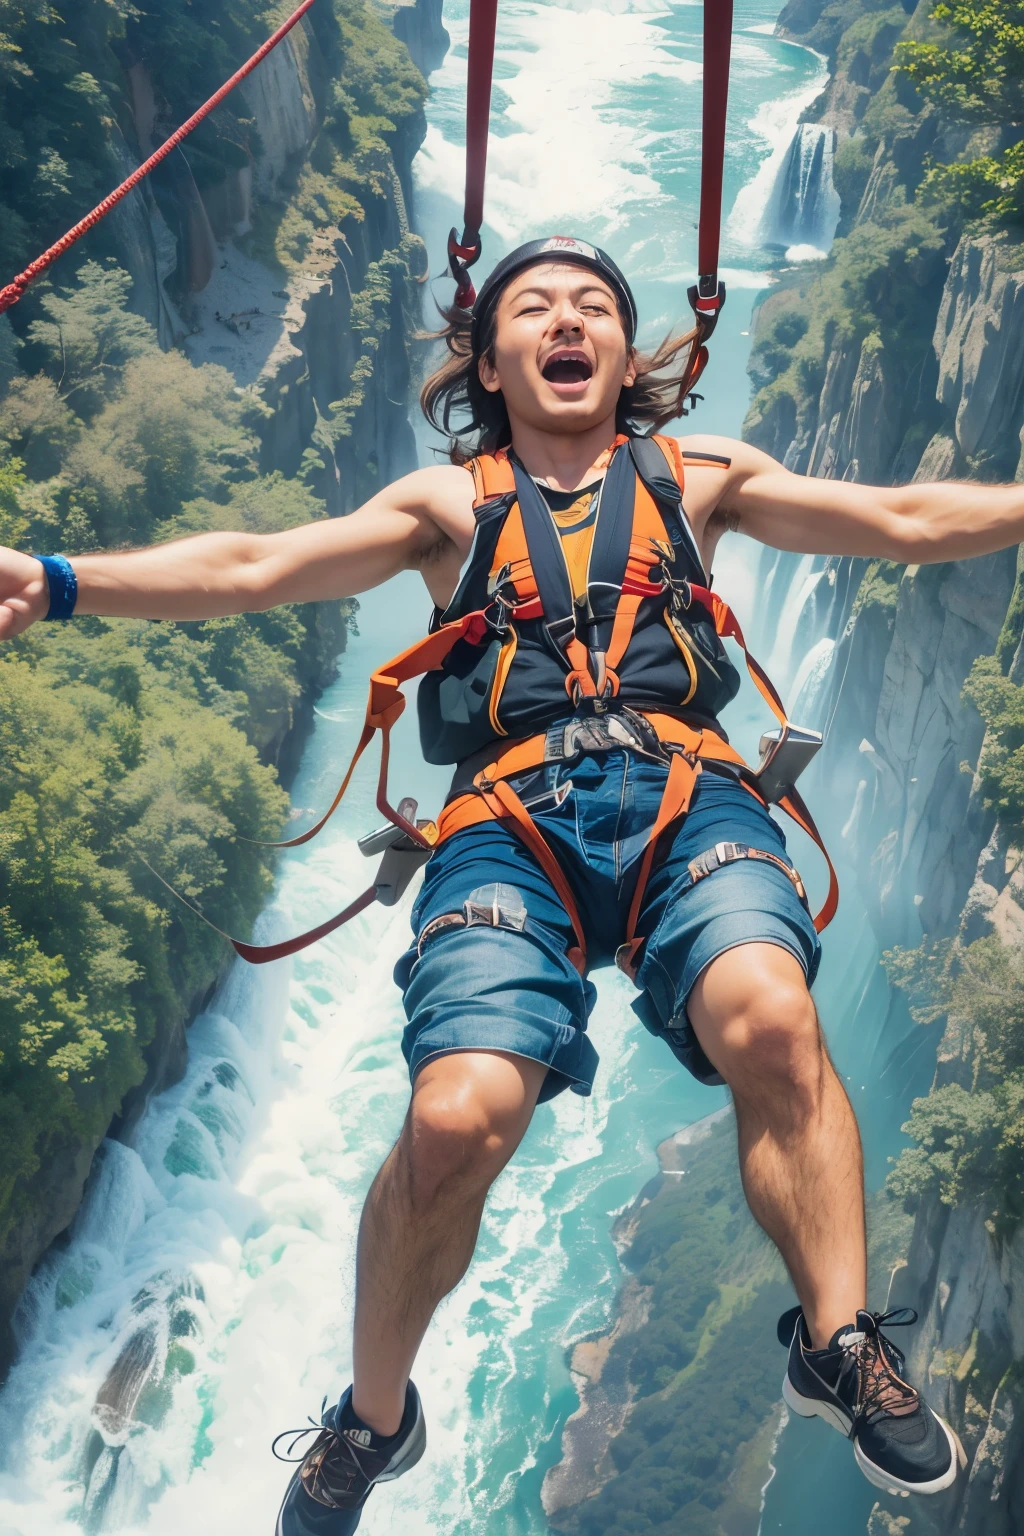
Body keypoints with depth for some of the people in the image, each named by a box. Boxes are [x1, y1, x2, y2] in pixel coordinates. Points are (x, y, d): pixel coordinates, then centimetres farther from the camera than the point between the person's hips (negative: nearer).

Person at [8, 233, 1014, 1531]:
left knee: (771, 1019, -33)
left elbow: (906, 521, 20)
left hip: (684, 791, 1)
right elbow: (251, 568, 10)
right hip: (516, 817, 0)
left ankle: (840, 1344, -14)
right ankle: (371, 1422, 5)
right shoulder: (452, 501, 21)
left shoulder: (698, 476, 24)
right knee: (456, 1119, -22)